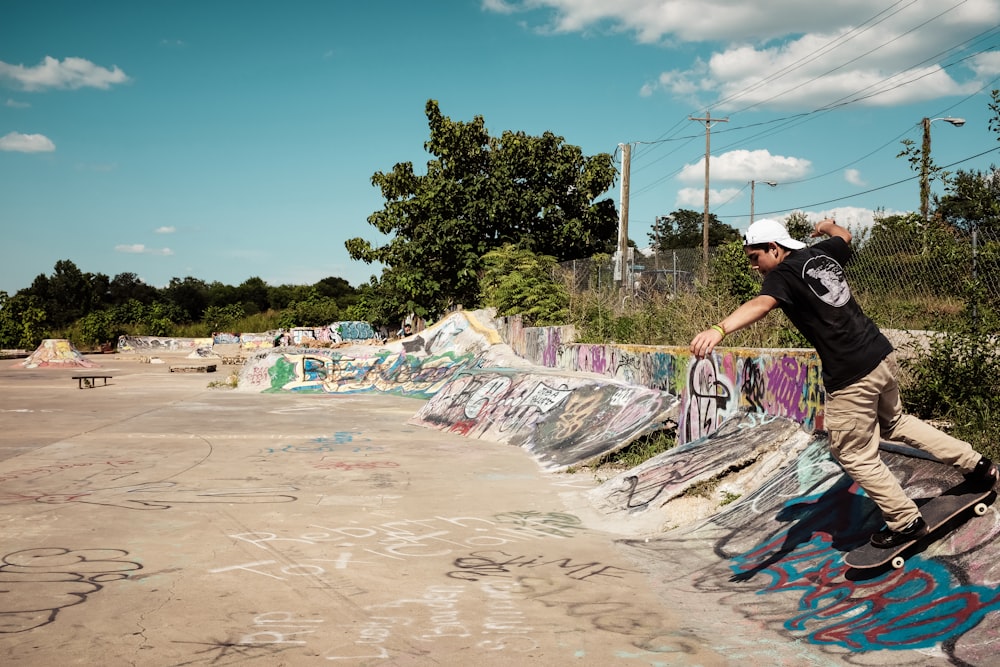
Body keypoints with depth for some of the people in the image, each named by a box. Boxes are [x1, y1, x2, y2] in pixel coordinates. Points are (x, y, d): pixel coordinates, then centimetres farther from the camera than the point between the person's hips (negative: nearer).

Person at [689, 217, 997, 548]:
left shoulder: (784, 274, -15)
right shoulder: (821, 253, 8)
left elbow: (760, 304, -38)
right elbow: (844, 236, 32)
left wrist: (719, 329, -55)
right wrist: (827, 226, 55)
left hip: (851, 377, -9)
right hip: (883, 356, 9)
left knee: (856, 456, 9)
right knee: (894, 422, 32)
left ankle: (906, 522, 21)